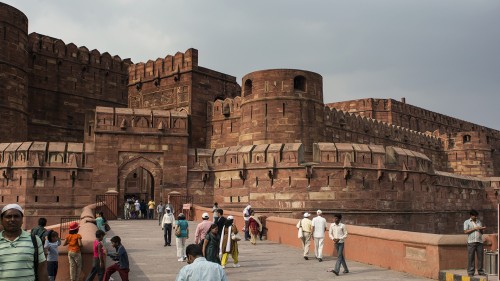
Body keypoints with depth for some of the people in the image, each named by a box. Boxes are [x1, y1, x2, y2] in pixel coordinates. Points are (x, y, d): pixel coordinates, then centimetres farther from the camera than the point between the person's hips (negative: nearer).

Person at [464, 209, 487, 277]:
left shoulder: (479, 222, 18)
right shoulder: (466, 222, 6)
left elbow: (481, 232, 20)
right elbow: (465, 231, -5)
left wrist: (482, 229, -3)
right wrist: (474, 228, -10)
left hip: (479, 241, 4)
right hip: (471, 242, -4)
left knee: (480, 256, 1)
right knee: (471, 257, -4)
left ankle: (480, 271, 9)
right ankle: (470, 272, 0)